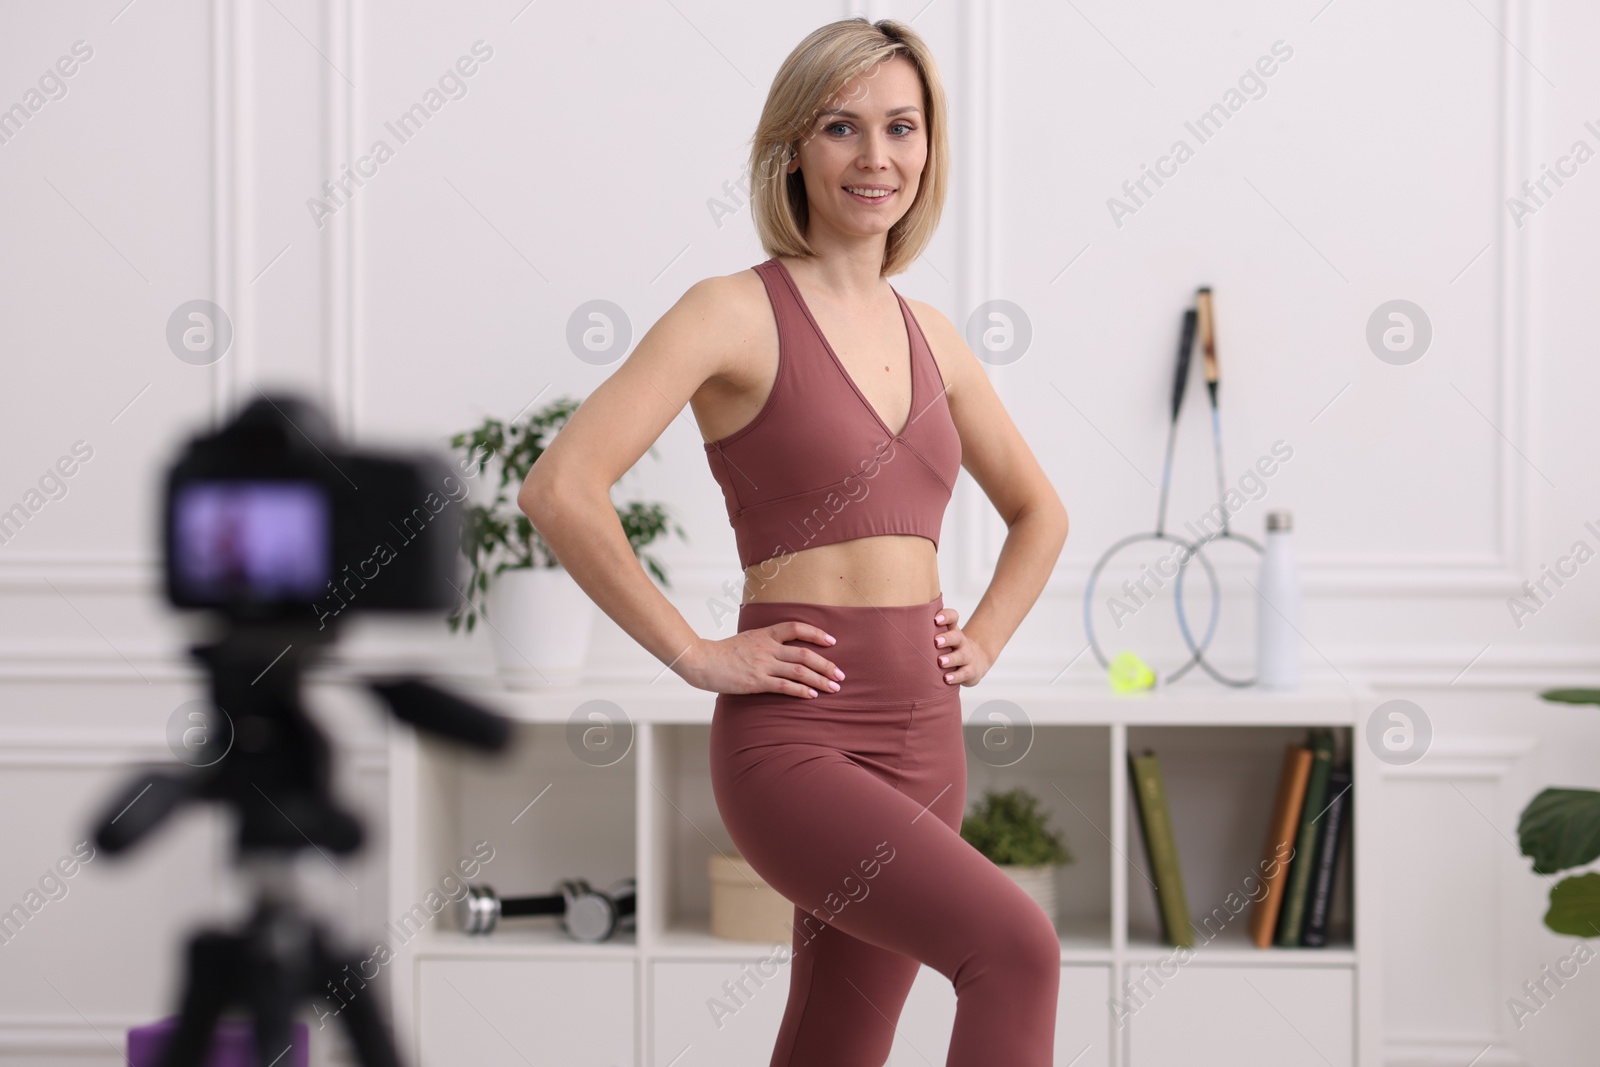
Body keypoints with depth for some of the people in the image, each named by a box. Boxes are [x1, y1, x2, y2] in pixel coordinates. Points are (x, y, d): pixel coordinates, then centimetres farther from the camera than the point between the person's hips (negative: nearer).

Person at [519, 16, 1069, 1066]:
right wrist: (694, 654, -14)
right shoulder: (736, 313, -6)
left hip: (922, 743, 7)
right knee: (1016, 947, -27)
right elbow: (561, 488, -16)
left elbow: (1040, 512, 28)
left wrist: (983, 645, 13)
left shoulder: (929, 336, 13)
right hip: (793, 741, -7)